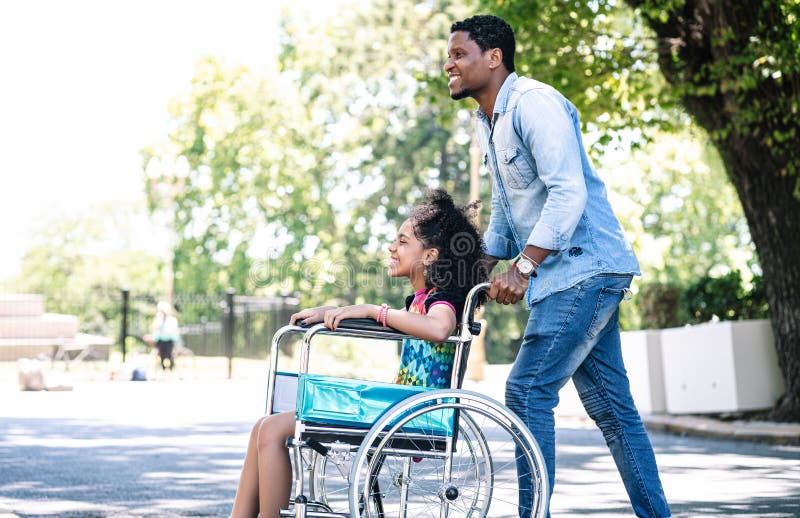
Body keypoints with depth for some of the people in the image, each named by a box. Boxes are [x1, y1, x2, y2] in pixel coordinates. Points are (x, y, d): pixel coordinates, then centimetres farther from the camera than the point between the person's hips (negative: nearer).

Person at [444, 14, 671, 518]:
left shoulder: (533, 102, -14)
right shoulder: (487, 123, 17)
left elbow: (568, 192, -22)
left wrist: (523, 267, -24)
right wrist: (484, 267, 15)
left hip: (585, 267, -10)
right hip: (567, 274, 10)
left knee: (527, 390, -13)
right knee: (611, 404, 11)